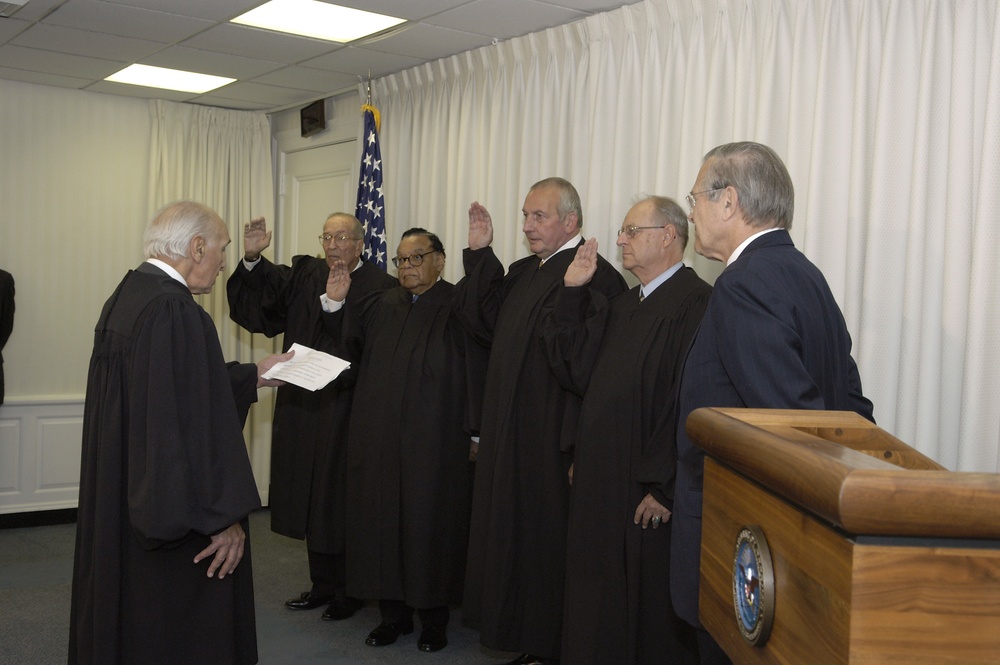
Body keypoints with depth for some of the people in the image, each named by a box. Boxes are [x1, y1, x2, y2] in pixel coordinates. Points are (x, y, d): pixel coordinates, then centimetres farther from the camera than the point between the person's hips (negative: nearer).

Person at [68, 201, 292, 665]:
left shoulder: (128, 295, 7)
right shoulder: (174, 312, -23)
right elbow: (194, 419, -26)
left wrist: (251, 376, 22)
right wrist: (222, 517, -21)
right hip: (168, 519, -10)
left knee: (129, 617, 23)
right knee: (179, 626, 5)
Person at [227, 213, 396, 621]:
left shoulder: (380, 287, -8)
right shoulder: (305, 274, 9)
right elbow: (264, 293, -5)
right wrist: (252, 259, -22)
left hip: (348, 411, -6)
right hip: (304, 406, 6)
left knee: (342, 499, 4)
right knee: (312, 497, 14)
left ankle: (349, 590, 21)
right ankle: (323, 583, 30)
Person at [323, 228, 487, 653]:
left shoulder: (458, 308, -5)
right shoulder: (380, 306, 12)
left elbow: (475, 371, -9)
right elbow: (349, 346, 15)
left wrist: (475, 431, -13)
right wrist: (336, 305, 1)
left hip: (434, 442, -5)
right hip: (378, 438, 5)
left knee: (429, 521, 3)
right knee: (382, 518, 9)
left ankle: (434, 618, 18)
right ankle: (394, 614, 23)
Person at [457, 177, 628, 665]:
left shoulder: (595, 277, -17)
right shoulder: (522, 273, 13)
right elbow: (487, 325, 10)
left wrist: (578, 450, -25)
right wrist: (480, 255, 5)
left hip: (551, 446, -9)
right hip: (509, 440, 9)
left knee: (545, 547, 3)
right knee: (514, 541, 17)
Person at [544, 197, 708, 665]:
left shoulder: (695, 303, -14)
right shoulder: (623, 307, 15)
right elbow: (576, 371, 8)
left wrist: (664, 488, -21)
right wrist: (572, 294, 2)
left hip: (650, 494, -8)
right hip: (603, 484, 9)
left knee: (652, 621, 5)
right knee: (602, 613, 16)